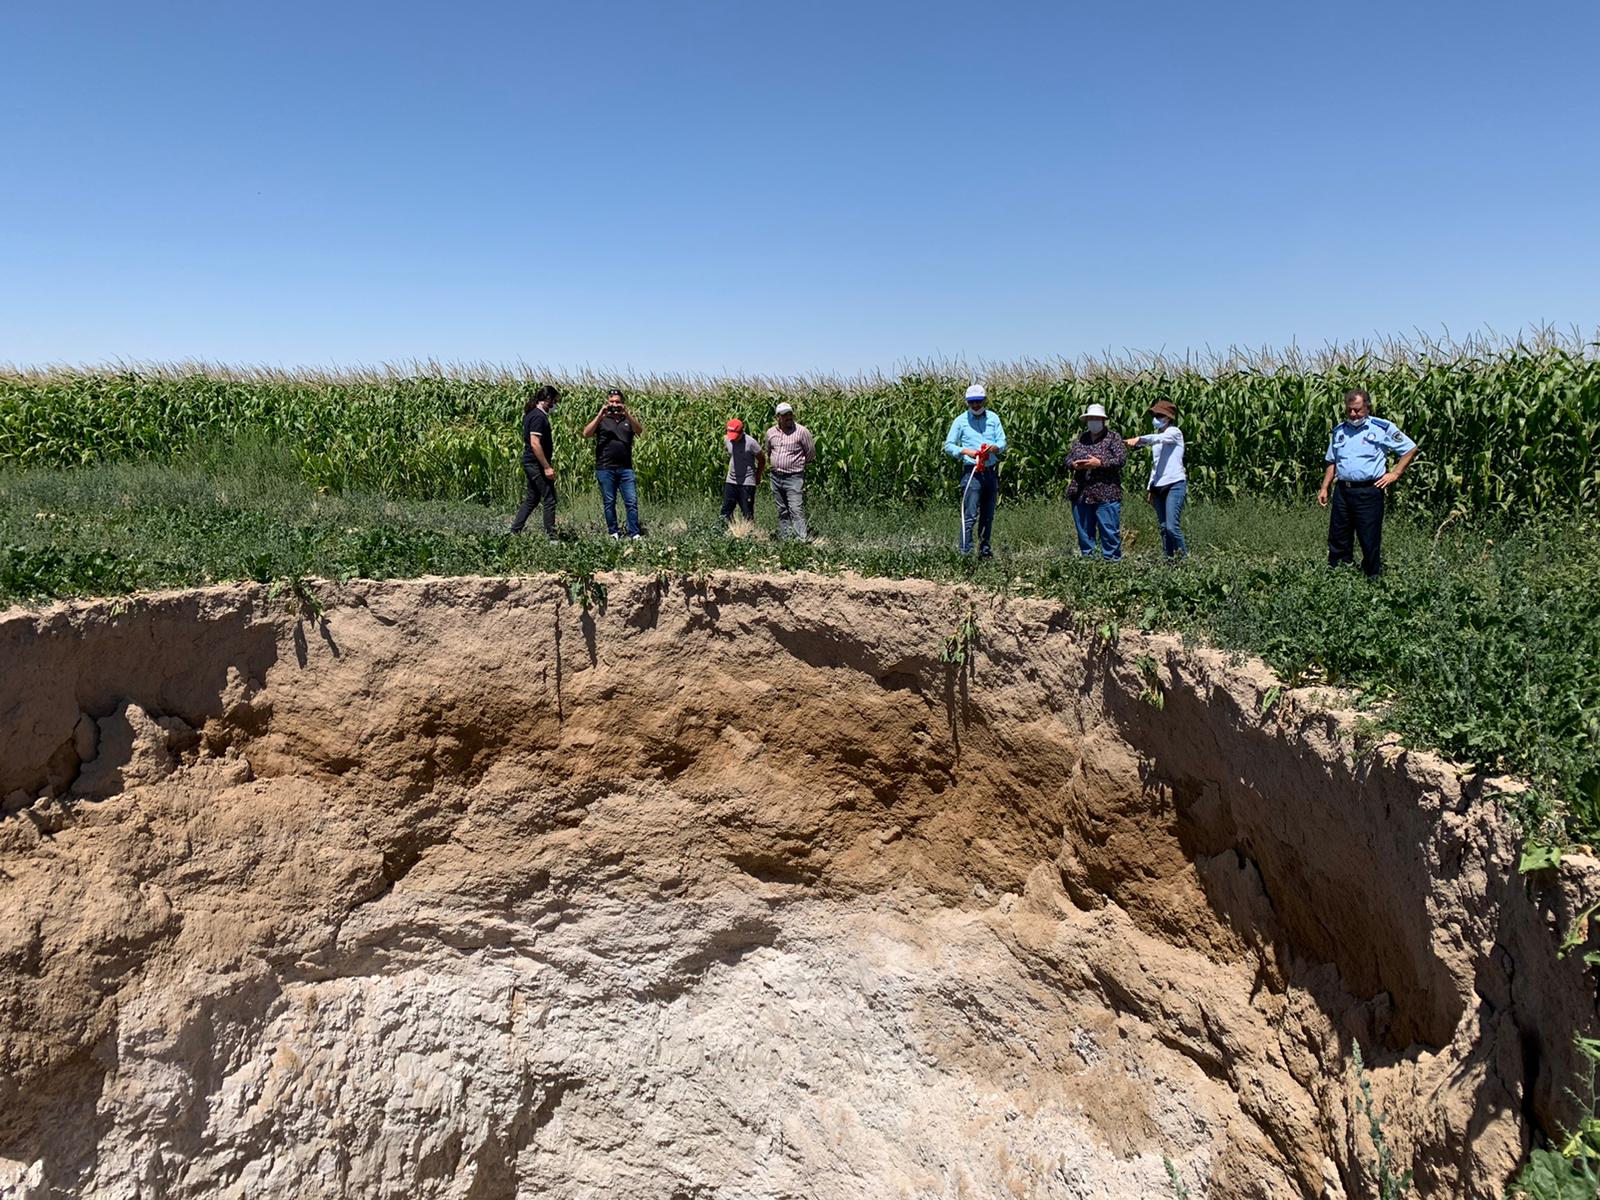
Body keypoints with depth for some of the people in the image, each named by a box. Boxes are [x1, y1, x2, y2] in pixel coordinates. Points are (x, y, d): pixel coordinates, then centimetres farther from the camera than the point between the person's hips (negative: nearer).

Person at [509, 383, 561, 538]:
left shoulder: (531, 413, 13)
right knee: (549, 501, -3)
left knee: (532, 499, 17)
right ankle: (551, 537, 1)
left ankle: (514, 531, 18)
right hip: (537, 465, -10)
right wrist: (547, 467, -22)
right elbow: (535, 444, -24)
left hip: (530, 463, 10)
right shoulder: (539, 416, -17)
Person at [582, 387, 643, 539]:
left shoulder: (629, 419, 12)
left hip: (626, 468, 1)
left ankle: (634, 534, -2)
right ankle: (613, 533, 14)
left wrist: (627, 414, -21)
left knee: (632, 502, -5)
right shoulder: (601, 419, 8)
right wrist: (600, 415, -16)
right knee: (609, 502, 5)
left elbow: (639, 431, -8)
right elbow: (586, 434, -7)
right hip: (605, 468, -1)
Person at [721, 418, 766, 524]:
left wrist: (758, 476, 6)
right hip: (730, 481, 5)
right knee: (725, 511, 6)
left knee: (747, 513, 0)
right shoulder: (727, 440, 1)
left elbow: (762, 460, -3)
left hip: (747, 483, -5)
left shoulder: (751, 443, -16)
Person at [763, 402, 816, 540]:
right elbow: (767, 451, 26)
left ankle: (801, 540, -17)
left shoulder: (802, 431, -7)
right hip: (776, 477, 5)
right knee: (782, 512, 12)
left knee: (797, 511, -14)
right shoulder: (771, 432, 7)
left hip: (794, 478, -5)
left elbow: (811, 453, 3)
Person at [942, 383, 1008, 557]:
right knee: (970, 515, -10)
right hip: (972, 472, -4)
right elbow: (948, 446, 2)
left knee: (988, 516, 11)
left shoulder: (993, 418, 10)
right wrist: (966, 451, -14)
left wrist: (994, 447, -16)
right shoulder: (961, 420, 2)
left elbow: (1003, 442, 7)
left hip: (991, 472, 4)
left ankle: (985, 550, 22)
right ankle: (965, 552, -10)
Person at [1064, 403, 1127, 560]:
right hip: (1081, 494, 5)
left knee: (1109, 530, -5)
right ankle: (1087, 558, 20)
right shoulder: (1081, 438, 16)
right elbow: (1068, 458, 17)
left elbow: (1122, 458, -9)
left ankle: (1112, 559, 0)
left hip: (1106, 494, -5)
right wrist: (1074, 465, -6)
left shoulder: (1112, 437, 1)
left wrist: (1099, 463, -17)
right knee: (1084, 531, 11)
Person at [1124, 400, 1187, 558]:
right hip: (1159, 487, 8)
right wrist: (1150, 488, 15)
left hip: (1175, 484, -8)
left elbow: (1157, 438, -25)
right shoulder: (1158, 438, 20)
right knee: (1164, 527, 5)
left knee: (1172, 526, -16)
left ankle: (1185, 557, -5)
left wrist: (1138, 439, -40)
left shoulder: (1174, 432, -3)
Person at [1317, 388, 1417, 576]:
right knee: (1337, 538, 8)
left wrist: (1395, 474, -4)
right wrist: (1324, 488, 12)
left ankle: (1373, 579, 13)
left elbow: (1411, 449, 3)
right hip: (1342, 491, 5)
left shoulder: (1383, 428, -3)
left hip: (1369, 492, -5)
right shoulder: (1339, 430, 12)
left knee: (1370, 540, 1)